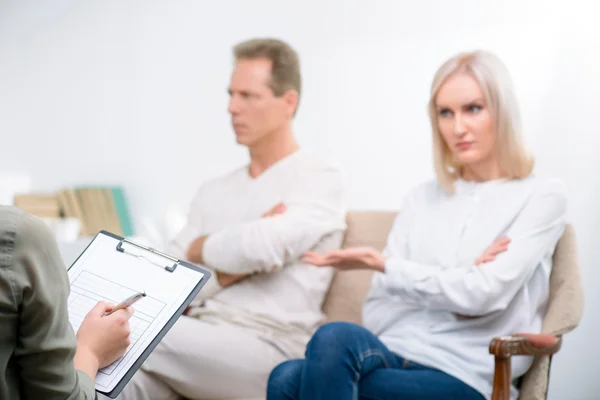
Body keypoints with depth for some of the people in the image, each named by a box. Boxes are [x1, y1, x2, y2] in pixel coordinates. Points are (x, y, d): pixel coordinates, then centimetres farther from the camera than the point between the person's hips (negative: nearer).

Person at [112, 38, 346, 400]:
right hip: (201, 344, 5)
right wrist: (225, 272, -8)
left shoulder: (320, 178, 3)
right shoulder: (213, 192, 21)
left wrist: (201, 249, 3)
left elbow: (261, 248, -17)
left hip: (271, 351, -5)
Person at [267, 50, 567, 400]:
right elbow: (376, 314, 9)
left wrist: (385, 265, -4)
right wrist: (456, 282, -6)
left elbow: (483, 295, -9)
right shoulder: (422, 199, 18)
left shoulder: (542, 196, 5)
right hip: (396, 358, 4)